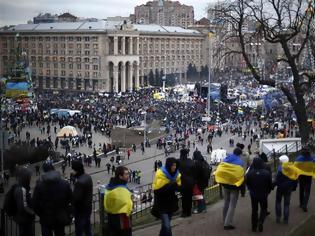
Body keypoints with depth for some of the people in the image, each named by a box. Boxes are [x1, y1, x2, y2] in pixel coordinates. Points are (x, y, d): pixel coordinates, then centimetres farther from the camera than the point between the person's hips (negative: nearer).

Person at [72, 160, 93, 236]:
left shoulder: (79, 182, -30)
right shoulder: (88, 177, 1)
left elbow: (75, 198, -27)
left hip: (81, 209, -9)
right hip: (88, 206, 9)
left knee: (79, 229, 5)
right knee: (87, 227, 21)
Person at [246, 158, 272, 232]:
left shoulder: (250, 173, -16)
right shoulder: (266, 173, -18)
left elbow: (247, 182, -2)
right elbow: (270, 184, -7)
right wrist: (267, 192, 11)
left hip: (253, 194, 1)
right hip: (263, 194, -1)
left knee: (254, 209, 15)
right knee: (263, 208, 16)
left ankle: (254, 226, 19)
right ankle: (260, 221, -7)